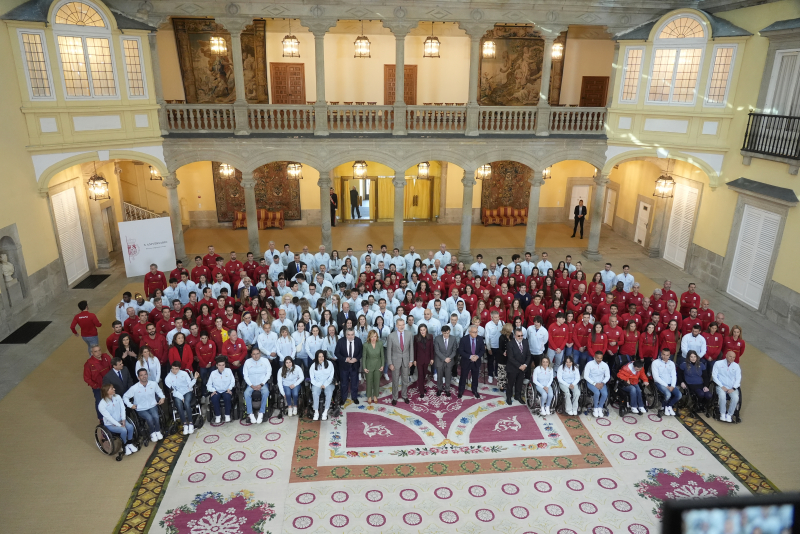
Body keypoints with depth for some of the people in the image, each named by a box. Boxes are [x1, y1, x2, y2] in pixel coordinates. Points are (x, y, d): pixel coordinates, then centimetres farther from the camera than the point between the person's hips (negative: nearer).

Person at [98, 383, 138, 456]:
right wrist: (119, 425, -22)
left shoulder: (117, 397, -7)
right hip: (110, 424, -5)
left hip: (120, 420, 5)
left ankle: (129, 444, 1)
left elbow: (122, 408, -2)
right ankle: (125, 446, -2)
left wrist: (123, 420, -13)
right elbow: (108, 417, -22)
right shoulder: (101, 405, -23)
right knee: (123, 430, -27)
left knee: (130, 427, -22)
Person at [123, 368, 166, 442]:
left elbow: (159, 391, 18)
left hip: (152, 406, 2)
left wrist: (162, 397, 2)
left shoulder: (153, 384, -4)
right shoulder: (134, 388, -11)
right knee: (149, 418, -30)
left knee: (155, 416, -30)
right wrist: (130, 405, -9)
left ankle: (157, 431, -4)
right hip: (141, 409, -2)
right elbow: (125, 397, 2)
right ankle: (152, 433, -6)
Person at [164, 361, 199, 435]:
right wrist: (181, 397, -15)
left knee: (186, 403, -31)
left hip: (187, 392, 0)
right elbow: (173, 391, -5)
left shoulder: (184, 373, 2)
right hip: (177, 395, 0)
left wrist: (195, 378, -17)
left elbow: (190, 385, 0)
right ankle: (185, 424, -20)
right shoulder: (168, 378, -1)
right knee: (179, 405, -31)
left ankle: (190, 423, -21)